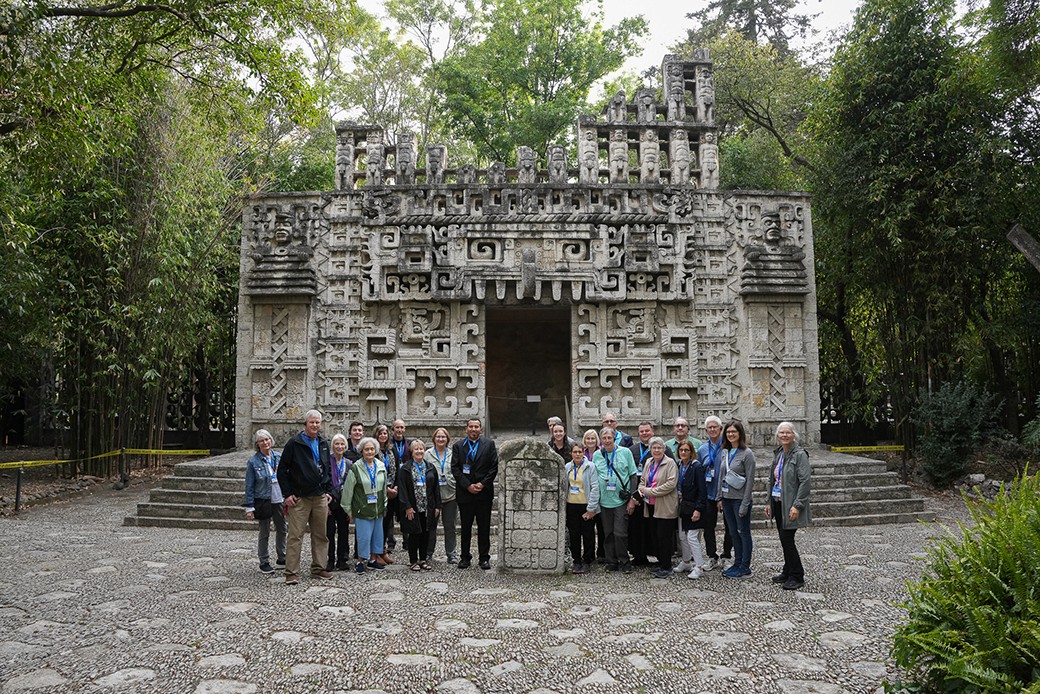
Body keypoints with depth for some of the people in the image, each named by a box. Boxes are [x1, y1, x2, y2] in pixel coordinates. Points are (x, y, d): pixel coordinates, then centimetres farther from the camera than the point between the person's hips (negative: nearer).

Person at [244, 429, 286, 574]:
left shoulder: (279, 457, 4)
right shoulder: (253, 461, -7)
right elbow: (249, 486, -6)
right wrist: (249, 507, -9)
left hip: (279, 500, 4)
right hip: (263, 501, -4)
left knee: (282, 530, 12)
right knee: (264, 533, 5)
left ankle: (282, 558, 27)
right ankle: (264, 562, 17)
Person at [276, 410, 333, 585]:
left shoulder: (324, 443, 11)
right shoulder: (294, 443, -5)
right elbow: (282, 470, -3)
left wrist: (328, 491, 12)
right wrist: (287, 494, -8)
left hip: (320, 497, 5)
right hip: (299, 498, -5)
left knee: (321, 535, 9)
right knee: (295, 536, -4)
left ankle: (319, 568, 20)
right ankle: (291, 572, 2)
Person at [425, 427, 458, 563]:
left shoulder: (452, 454, 6)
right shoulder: (428, 454, 2)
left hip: (450, 495, 1)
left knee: (450, 525, 5)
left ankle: (451, 554, 13)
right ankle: (428, 553, 21)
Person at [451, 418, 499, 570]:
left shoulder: (489, 444, 4)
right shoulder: (458, 446, 5)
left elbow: (494, 466, 0)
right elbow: (455, 468, -1)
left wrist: (483, 484, -9)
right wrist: (468, 486, -10)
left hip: (484, 492, 0)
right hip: (464, 493, 1)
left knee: (484, 527, 4)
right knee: (465, 527, 8)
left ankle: (484, 558, 12)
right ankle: (465, 557, 18)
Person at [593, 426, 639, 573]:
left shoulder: (625, 452, 0)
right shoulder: (596, 455, 7)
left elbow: (634, 476, 1)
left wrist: (631, 498, -4)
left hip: (621, 500, -3)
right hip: (604, 501, 3)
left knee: (620, 533, -6)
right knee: (608, 533, 8)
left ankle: (624, 562, 10)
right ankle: (612, 562, 20)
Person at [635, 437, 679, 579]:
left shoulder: (670, 463, -10)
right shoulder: (649, 462, 12)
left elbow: (671, 484, -19)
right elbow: (642, 480, 20)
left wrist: (650, 491, -17)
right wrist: (641, 490, -3)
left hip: (665, 507, -7)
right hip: (651, 505, 7)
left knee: (664, 537, -4)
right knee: (656, 536, 12)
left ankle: (666, 567, 5)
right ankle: (660, 563, 23)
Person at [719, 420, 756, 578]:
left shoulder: (747, 453, -11)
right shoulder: (725, 452, 9)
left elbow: (750, 480, -13)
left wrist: (744, 504, -16)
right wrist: (720, 498, 10)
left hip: (740, 499, -7)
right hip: (727, 498, 7)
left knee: (743, 533, 3)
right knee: (733, 533, 14)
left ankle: (745, 567, 11)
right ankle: (737, 564, 24)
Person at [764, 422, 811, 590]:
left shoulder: (800, 454, -12)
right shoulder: (778, 453, 11)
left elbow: (804, 481, -17)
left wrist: (797, 506, -21)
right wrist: (769, 502, 15)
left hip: (790, 505, -7)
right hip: (778, 502, 7)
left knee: (787, 539, -6)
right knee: (784, 540, 13)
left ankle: (797, 576, 7)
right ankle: (788, 572, 26)